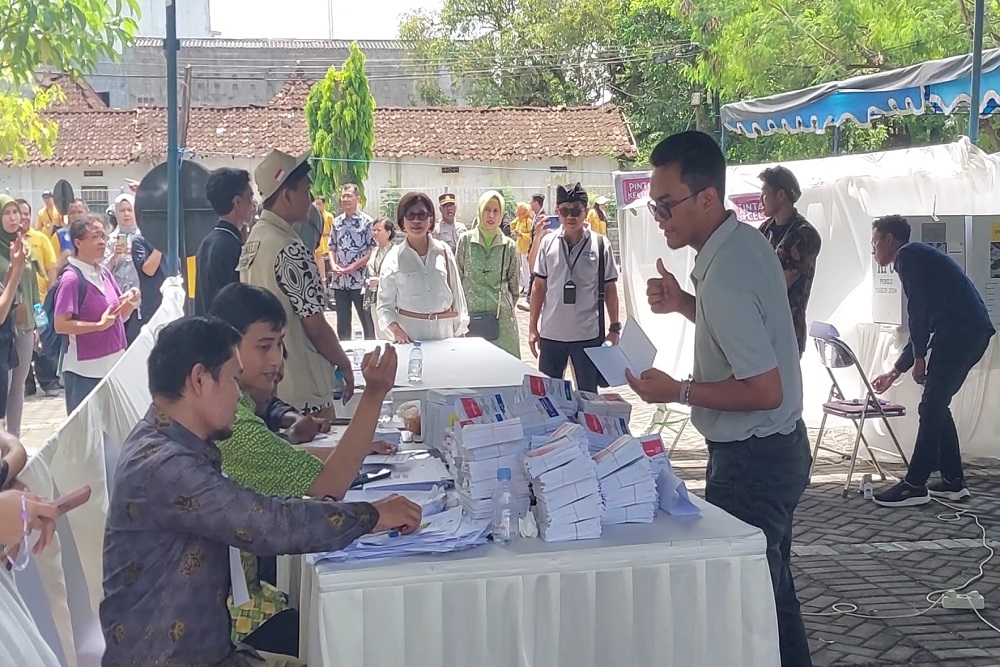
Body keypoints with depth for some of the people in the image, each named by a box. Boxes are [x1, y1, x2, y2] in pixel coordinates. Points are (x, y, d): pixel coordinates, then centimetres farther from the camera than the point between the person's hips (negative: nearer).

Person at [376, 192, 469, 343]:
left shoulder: (444, 251, 1)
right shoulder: (394, 257, -3)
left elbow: (456, 292, 7)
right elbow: (385, 304, -1)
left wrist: (460, 330, 8)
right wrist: (396, 330, -17)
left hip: (443, 331, 2)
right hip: (408, 332, -2)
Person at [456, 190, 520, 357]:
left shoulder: (509, 246, 3)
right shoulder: (465, 241, 2)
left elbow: (514, 285, 12)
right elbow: (456, 278, 7)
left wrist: (506, 307, 12)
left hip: (501, 317, 0)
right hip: (471, 315, 0)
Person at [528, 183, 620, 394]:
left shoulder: (600, 244, -5)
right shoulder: (548, 243, 0)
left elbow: (609, 289, 2)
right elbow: (539, 287, 7)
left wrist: (615, 328, -1)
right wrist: (532, 327, 5)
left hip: (588, 335, -2)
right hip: (551, 333, 2)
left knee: (588, 395, 9)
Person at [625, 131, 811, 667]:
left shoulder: (723, 277, -26)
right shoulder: (747, 242, 3)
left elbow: (764, 390, -27)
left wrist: (677, 391, -20)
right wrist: (683, 304, 4)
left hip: (751, 460, -10)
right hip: (777, 447, 10)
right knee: (771, 588, 22)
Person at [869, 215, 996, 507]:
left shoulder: (908, 255, 0)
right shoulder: (920, 257, 28)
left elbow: (918, 309, -12)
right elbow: (922, 325, 31)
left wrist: (919, 357, -5)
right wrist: (895, 372, 35)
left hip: (958, 332, -9)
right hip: (974, 332, 9)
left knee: (931, 408, -5)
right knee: (936, 406, 16)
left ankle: (915, 486, -1)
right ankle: (953, 481, 19)